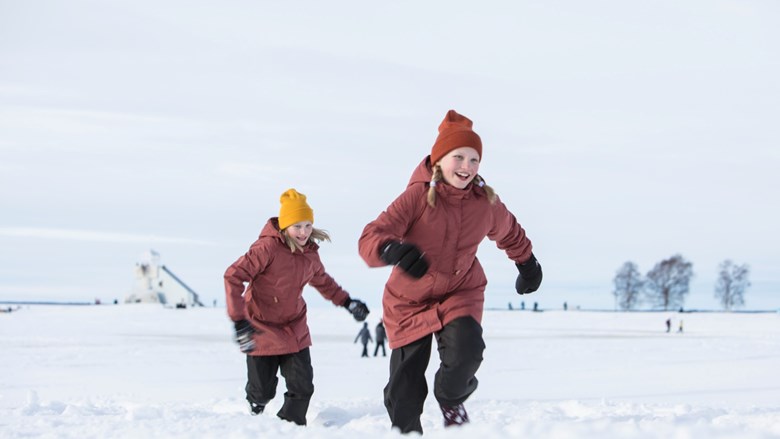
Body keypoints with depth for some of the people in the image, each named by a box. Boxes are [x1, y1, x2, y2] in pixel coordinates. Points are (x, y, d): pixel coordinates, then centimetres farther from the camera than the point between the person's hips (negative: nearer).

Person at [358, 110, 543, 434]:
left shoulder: (486, 203, -8)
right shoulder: (418, 196, -21)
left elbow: (510, 234, 16)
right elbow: (370, 239, -32)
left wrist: (527, 264, 28)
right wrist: (393, 250, -53)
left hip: (461, 292, 2)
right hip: (409, 301, -1)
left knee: (465, 351, -28)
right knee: (404, 392, -2)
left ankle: (452, 400, 5)